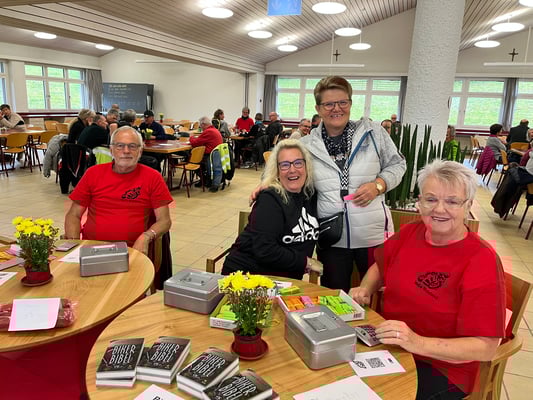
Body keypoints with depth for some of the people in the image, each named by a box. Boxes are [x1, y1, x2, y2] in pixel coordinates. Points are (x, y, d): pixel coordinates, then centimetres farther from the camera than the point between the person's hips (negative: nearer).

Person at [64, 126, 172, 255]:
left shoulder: (153, 177, 3)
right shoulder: (93, 173, 10)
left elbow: (164, 220, -1)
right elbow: (73, 215, 11)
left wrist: (145, 237, -19)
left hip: (132, 249, -2)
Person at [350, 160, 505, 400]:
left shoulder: (481, 260, -18)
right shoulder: (409, 233, -2)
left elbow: (485, 347, -18)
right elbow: (380, 266, 18)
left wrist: (418, 343, -31)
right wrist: (365, 289, -2)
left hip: (440, 369, -5)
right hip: (387, 345, 5)